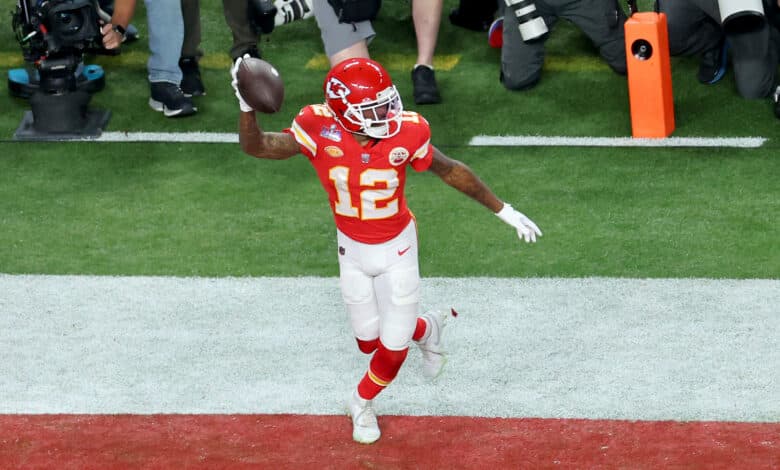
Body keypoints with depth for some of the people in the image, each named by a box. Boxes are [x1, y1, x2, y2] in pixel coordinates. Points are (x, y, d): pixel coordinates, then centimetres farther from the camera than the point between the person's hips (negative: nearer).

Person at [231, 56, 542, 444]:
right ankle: (426, 329, 48)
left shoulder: (405, 133, -24)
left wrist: (504, 211, -2)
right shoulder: (320, 129, -24)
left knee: (393, 348, 3)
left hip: (397, 249, -1)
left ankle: (362, 402, 36)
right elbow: (256, 146, -26)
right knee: (369, 340, 14)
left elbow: (451, 171, -9)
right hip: (352, 251, 1)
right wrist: (247, 107, -46)